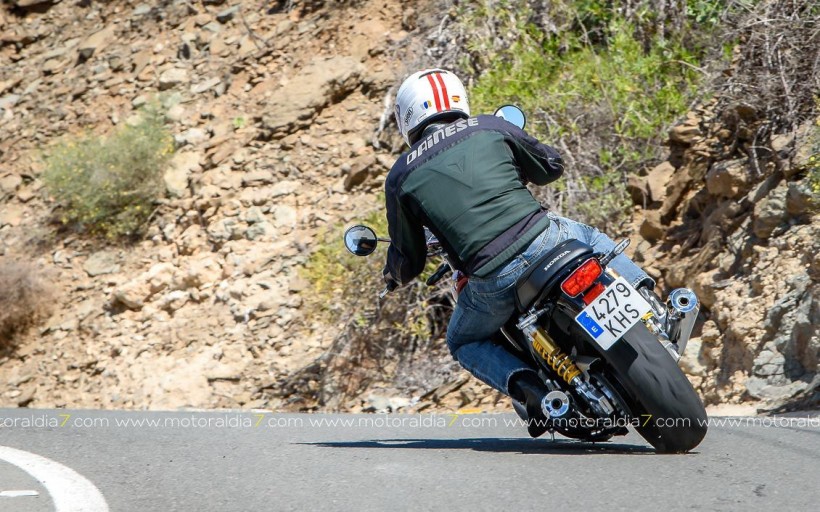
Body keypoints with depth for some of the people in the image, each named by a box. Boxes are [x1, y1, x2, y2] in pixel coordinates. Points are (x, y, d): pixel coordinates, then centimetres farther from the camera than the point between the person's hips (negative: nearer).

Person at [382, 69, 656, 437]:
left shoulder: (400, 177, 7)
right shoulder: (490, 128, 10)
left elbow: (409, 260, 14)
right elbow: (552, 166, 26)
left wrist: (393, 276, 38)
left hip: (494, 279, -2)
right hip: (545, 239, 2)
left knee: (463, 343, 26)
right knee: (594, 240, 36)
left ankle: (526, 386, 0)